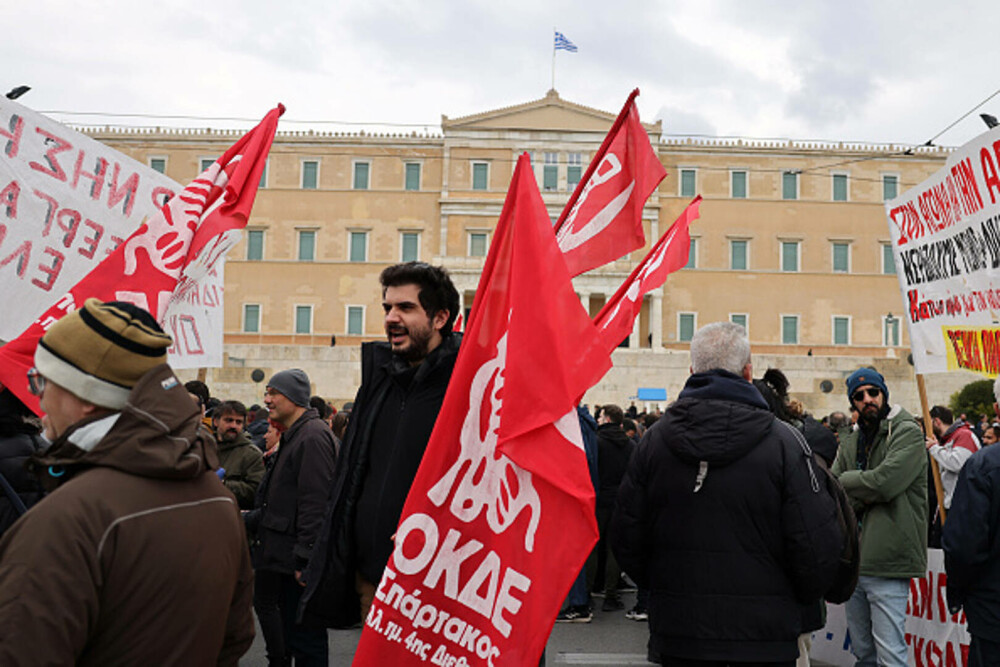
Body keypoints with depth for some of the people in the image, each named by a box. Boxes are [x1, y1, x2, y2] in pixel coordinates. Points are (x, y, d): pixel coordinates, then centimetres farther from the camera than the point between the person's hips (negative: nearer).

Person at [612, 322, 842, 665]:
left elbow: (626, 539, 1)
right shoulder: (782, 442, -11)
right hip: (762, 638, -2)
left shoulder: (654, 439, -3)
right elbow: (817, 547, -11)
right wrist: (801, 599, 9)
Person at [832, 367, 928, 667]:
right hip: (853, 561, 7)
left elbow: (885, 481, -20)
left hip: (887, 563, -7)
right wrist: (865, 494, -12)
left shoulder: (907, 432, -6)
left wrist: (845, 481, -5)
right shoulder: (850, 442, 14)